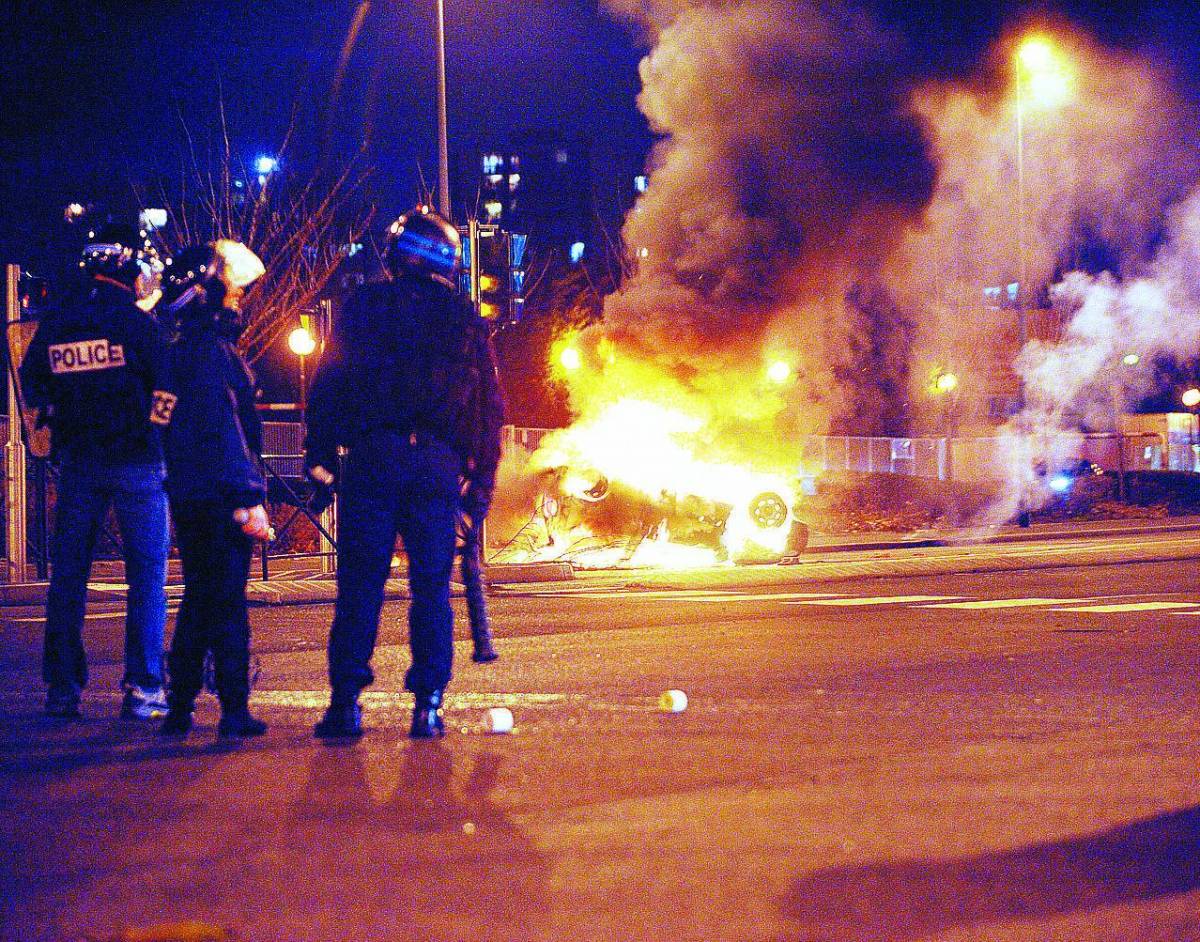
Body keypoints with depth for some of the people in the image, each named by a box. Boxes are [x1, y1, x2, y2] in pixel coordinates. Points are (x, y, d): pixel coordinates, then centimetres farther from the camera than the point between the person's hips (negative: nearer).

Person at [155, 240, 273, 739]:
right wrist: (249, 499, -23)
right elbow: (223, 429, -22)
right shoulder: (211, 348, -15)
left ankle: (179, 709, 18)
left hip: (187, 495, 9)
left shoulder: (181, 347, 14)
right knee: (227, 603, -5)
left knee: (198, 599, 16)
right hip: (217, 495, -9)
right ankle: (235, 711, -4)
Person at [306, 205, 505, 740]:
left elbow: (329, 384, 1)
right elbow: (490, 404, 11)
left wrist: (320, 452, 3)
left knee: (360, 584, 0)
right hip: (437, 467, 1)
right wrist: (483, 474, 14)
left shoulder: (363, 308, 6)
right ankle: (428, 704, 0)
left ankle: (346, 700, -6)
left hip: (372, 460, -1)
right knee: (431, 586, 5)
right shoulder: (464, 320, 11)